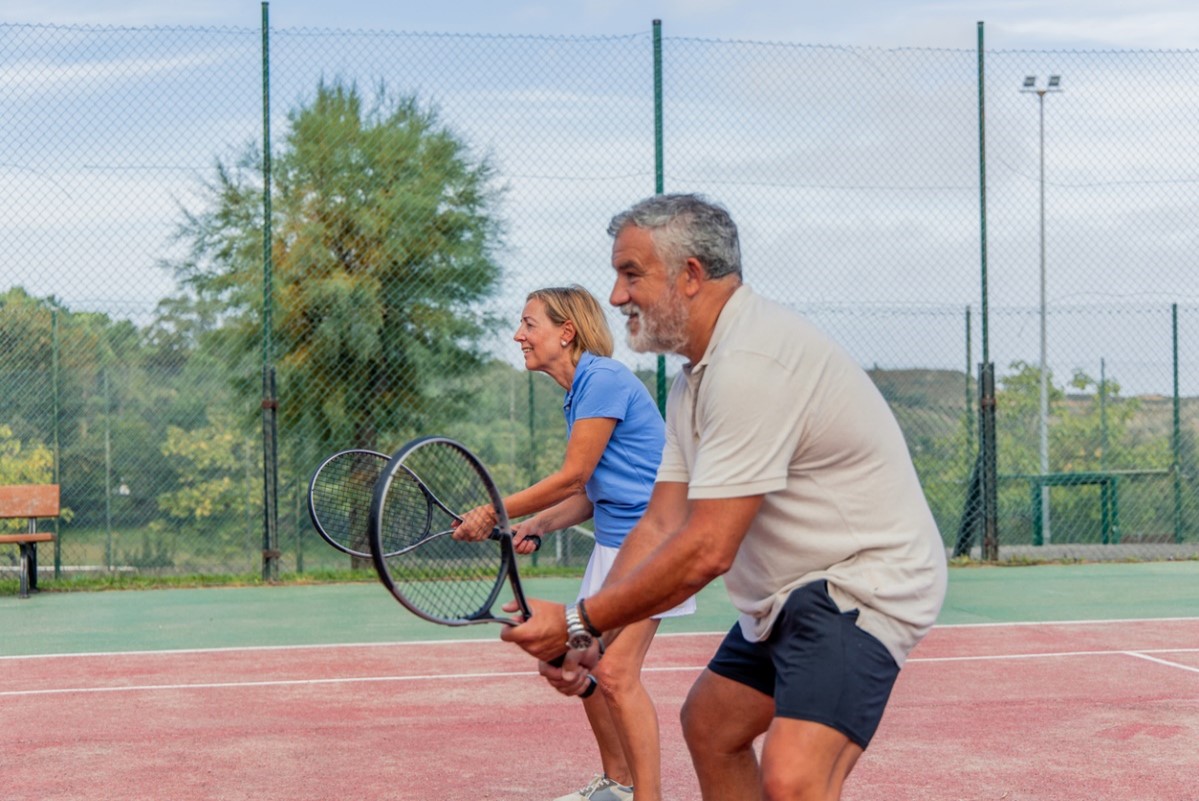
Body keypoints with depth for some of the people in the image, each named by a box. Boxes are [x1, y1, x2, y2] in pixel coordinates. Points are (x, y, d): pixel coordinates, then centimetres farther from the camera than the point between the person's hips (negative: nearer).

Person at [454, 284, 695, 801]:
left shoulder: (603, 379, -16)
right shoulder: (579, 391, 14)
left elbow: (572, 477, -15)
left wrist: (494, 515, -10)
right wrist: (535, 526, 0)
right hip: (612, 542, 10)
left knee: (615, 673, -13)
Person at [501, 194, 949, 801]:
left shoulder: (752, 364, -25)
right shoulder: (694, 376, 9)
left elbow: (705, 552, -28)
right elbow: (661, 527, 5)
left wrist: (578, 622, -19)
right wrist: (592, 642, -7)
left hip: (860, 582, -11)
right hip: (788, 594, 11)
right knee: (708, 727, 25)